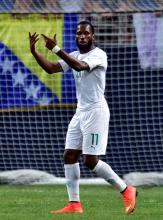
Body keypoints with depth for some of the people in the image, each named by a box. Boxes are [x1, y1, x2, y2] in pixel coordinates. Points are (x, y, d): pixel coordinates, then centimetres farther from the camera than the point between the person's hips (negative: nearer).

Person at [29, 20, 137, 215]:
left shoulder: (98, 55, -12)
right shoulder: (74, 56, 13)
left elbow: (80, 66, -30)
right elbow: (51, 69, 6)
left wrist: (56, 49, -34)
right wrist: (34, 51, -8)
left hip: (96, 111, -9)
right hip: (80, 112, 9)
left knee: (90, 160, -10)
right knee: (69, 156, 2)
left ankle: (126, 191, 3)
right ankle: (74, 204, 5)